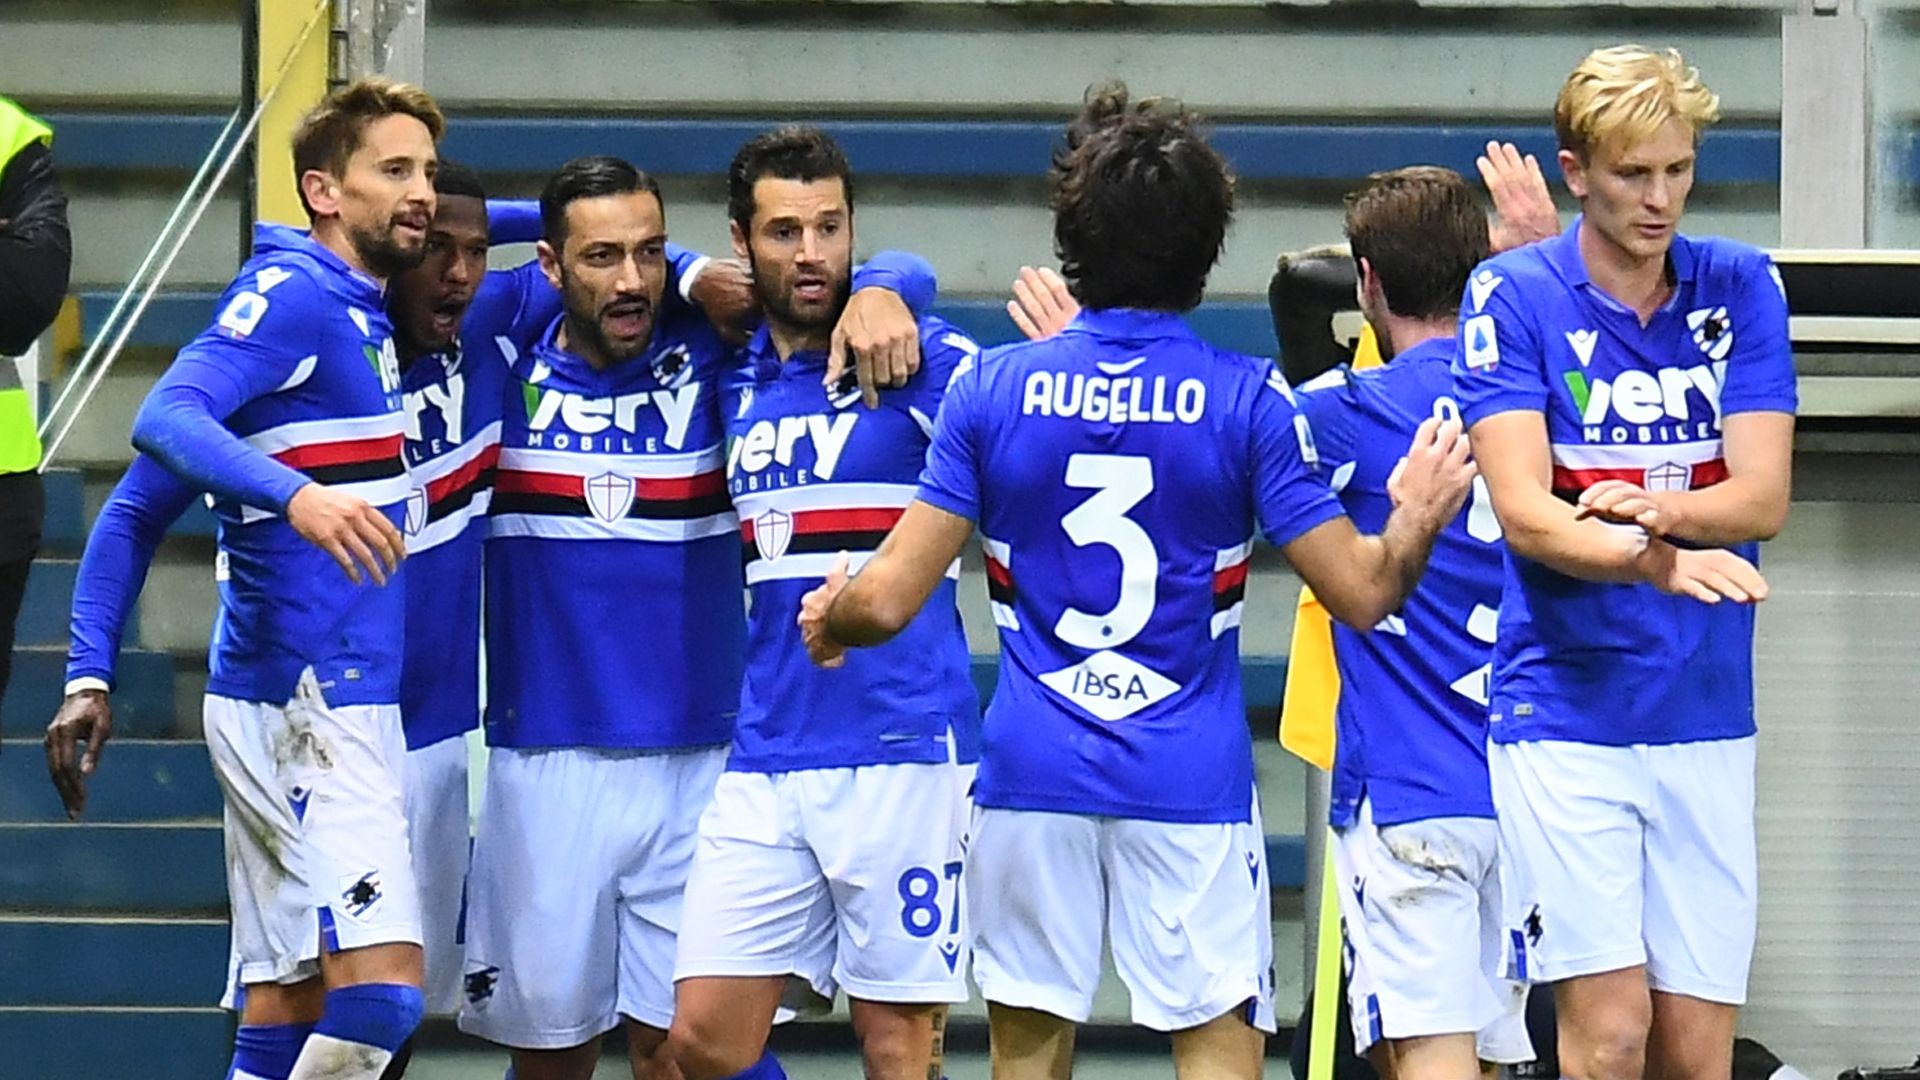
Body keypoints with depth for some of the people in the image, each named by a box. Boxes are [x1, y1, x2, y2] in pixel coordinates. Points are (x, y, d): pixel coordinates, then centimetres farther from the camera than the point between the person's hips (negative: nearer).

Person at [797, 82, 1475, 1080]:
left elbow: (890, 601, -3)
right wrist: (1416, 519, 14)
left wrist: (826, 618, 19)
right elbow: (1363, 592, -6)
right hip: (1190, 776, -2)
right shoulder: (1247, 400, -5)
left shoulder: (991, 388, -1)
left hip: (1031, 773, 2)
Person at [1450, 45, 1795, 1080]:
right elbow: (1525, 514, -13)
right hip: (1566, 711, -3)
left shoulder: (1742, 287, 5)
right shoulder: (1513, 295, -3)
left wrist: (1661, 507, -25)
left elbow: (1762, 496, -3)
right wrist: (1658, 563, -32)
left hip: (1706, 714, 3)